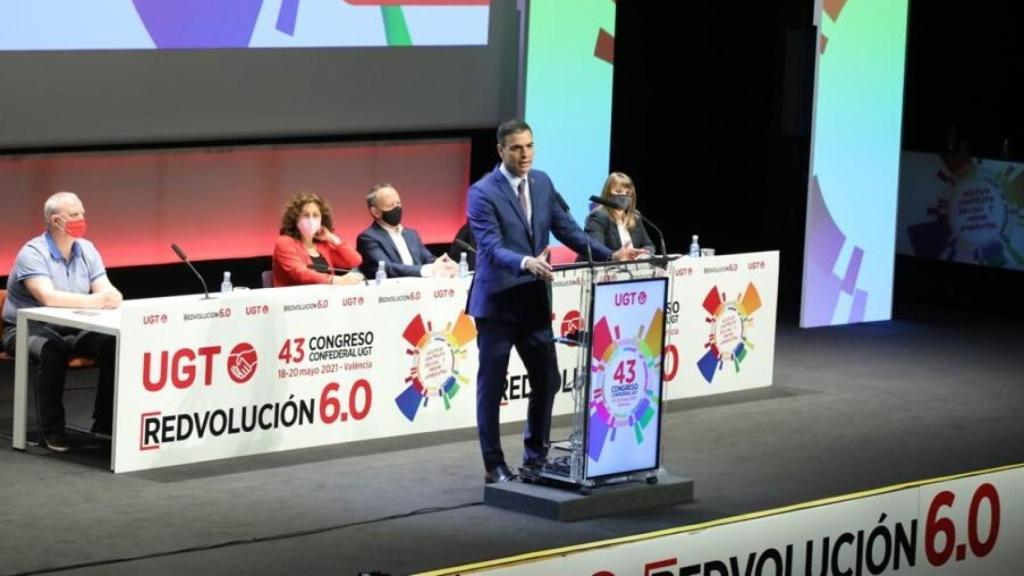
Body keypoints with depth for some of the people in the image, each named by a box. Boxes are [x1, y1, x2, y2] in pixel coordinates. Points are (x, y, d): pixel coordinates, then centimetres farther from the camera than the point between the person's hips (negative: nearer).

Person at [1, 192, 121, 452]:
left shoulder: (87, 250, 5)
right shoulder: (33, 253, -16)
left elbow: (106, 290, -5)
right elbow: (47, 296, -32)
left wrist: (112, 298, -31)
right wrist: (93, 301, -39)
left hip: (72, 330, 6)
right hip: (29, 329, -6)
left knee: (115, 345, -20)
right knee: (52, 351, -38)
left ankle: (104, 422, -7)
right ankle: (52, 430, -25)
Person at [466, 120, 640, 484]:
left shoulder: (542, 183, 5)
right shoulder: (483, 193, -14)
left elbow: (567, 229, 8)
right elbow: (491, 249, -23)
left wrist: (609, 255, -5)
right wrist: (527, 263, -41)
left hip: (534, 301, 6)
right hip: (497, 303, -6)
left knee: (548, 380, 10)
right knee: (492, 386, 3)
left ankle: (536, 455, 27)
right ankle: (494, 465, 12)